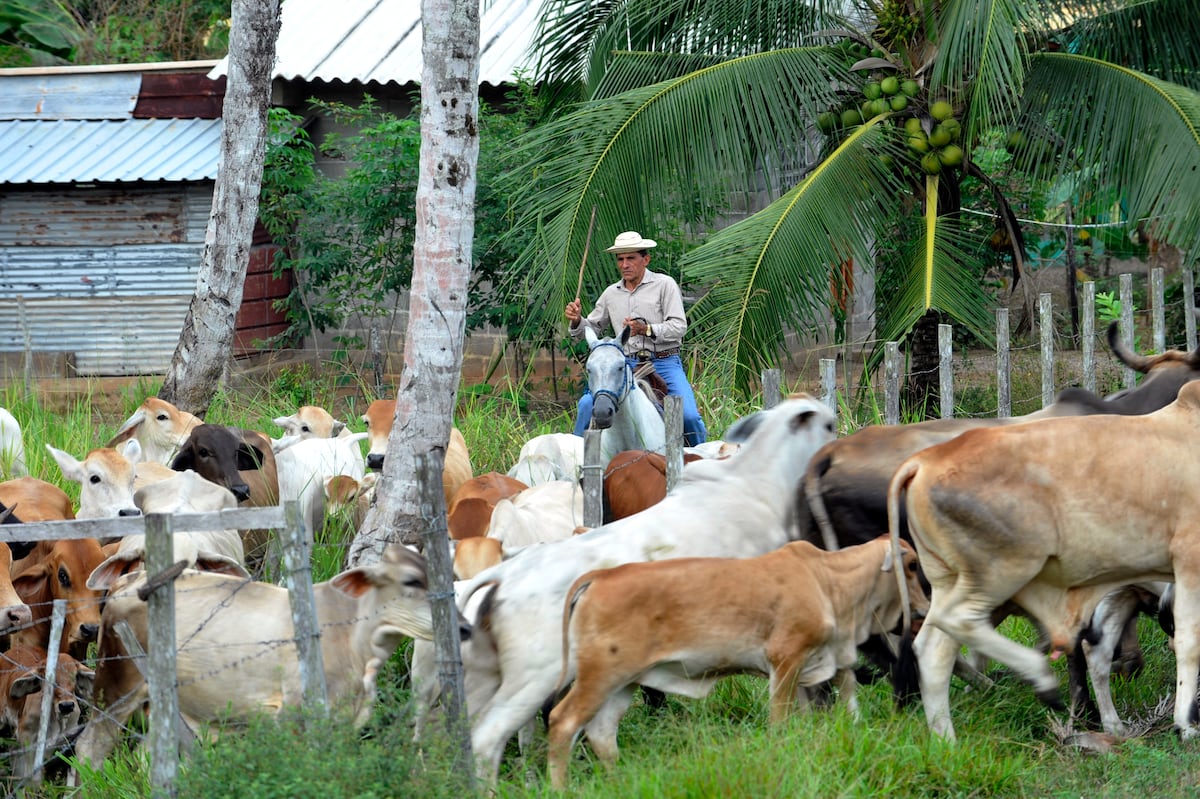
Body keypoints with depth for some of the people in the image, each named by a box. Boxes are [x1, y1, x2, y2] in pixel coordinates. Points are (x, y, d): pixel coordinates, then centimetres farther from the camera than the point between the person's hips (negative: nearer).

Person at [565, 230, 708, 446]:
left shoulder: (664, 285, 0)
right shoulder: (611, 294, 14)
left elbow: (679, 327, -8)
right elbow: (593, 329, 23)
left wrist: (647, 330, -22)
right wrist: (577, 321, 1)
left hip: (664, 362, -3)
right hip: (626, 364, 3)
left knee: (689, 415, -20)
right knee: (588, 404, -16)